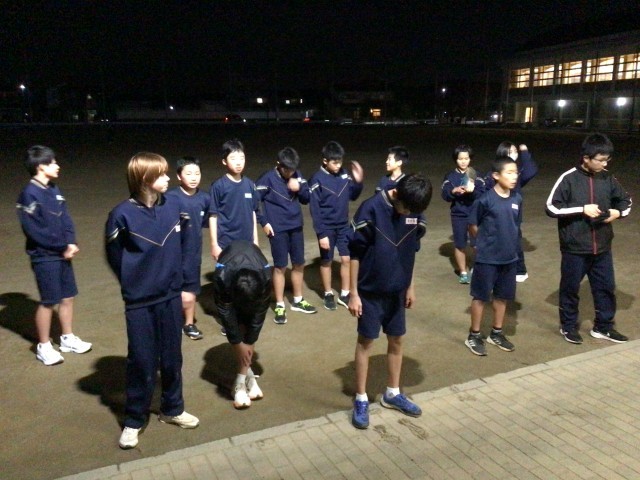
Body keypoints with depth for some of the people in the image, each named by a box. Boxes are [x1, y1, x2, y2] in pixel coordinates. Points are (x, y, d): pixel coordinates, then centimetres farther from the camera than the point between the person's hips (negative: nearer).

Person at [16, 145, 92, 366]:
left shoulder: (54, 190, 7)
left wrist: (71, 243, -10)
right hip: (44, 257, -7)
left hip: (62, 254, 7)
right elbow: (34, 230, -19)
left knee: (67, 297, 14)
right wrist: (63, 246, -13)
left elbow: (65, 218, 6)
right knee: (48, 302, 2)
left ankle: (68, 338, 30)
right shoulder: (29, 194, -16)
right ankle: (44, 347, 19)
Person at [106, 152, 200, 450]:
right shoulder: (123, 214, -14)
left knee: (172, 357, 16)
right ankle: (133, 421, 27)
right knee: (141, 362, 8)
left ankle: (172, 409, 35)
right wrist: (133, 285, 6)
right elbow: (115, 257, -2)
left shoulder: (174, 207, -3)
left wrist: (187, 283, 3)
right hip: (139, 302, -3)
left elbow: (185, 247, 5)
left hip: (171, 297, 3)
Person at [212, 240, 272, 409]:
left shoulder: (265, 277, -40)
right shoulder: (222, 276, -42)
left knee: (247, 328, -12)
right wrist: (237, 342, -21)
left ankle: (242, 378, -5)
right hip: (230, 272, 0)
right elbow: (225, 311, -27)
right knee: (238, 327, -15)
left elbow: (260, 311, -25)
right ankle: (247, 373, -4)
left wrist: (250, 341, -18)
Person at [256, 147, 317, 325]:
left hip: (296, 227, 5)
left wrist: (300, 188, -15)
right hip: (278, 229, -5)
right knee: (280, 267, 2)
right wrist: (264, 222, -10)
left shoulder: (297, 176, 1)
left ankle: (298, 301, 29)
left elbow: (307, 198, 5)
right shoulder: (268, 179, -12)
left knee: (299, 264, 12)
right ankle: (280, 306, 14)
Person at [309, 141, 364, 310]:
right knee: (326, 261, 10)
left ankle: (344, 294, 21)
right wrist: (321, 233, -16)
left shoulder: (344, 175, -2)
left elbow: (353, 196, 10)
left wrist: (358, 181, -9)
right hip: (327, 228, -4)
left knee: (346, 259, 7)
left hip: (344, 226, 4)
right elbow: (315, 210, -14)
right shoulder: (317, 180, -15)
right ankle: (328, 294, 26)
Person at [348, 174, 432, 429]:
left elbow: (412, 250, 9)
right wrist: (353, 293, -13)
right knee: (365, 342, 5)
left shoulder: (415, 212, -4)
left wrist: (410, 286, 13)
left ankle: (392, 393, 32)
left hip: (397, 290, 5)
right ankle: (361, 400, 19)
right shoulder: (371, 209, -20)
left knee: (397, 341, 14)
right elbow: (355, 253, -15)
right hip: (370, 290, -5)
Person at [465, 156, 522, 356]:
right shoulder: (485, 200, -17)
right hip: (487, 258, -5)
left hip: (509, 257, 5)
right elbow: (473, 225, -5)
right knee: (481, 296, 6)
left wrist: (508, 242, 11)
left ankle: (496, 333, 32)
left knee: (502, 296, 15)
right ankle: (474, 336, 20)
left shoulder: (517, 199, -1)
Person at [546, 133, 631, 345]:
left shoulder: (608, 178, 2)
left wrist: (618, 212, -5)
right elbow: (551, 207, -13)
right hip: (575, 248, -5)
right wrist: (582, 209, -19)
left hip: (602, 247, 5)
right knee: (571, 288, 10)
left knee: (606, 287, 14)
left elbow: (626, 199, 17)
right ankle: (569, 326, 28)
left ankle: (603, 326, 31)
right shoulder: (569, 178, -12)